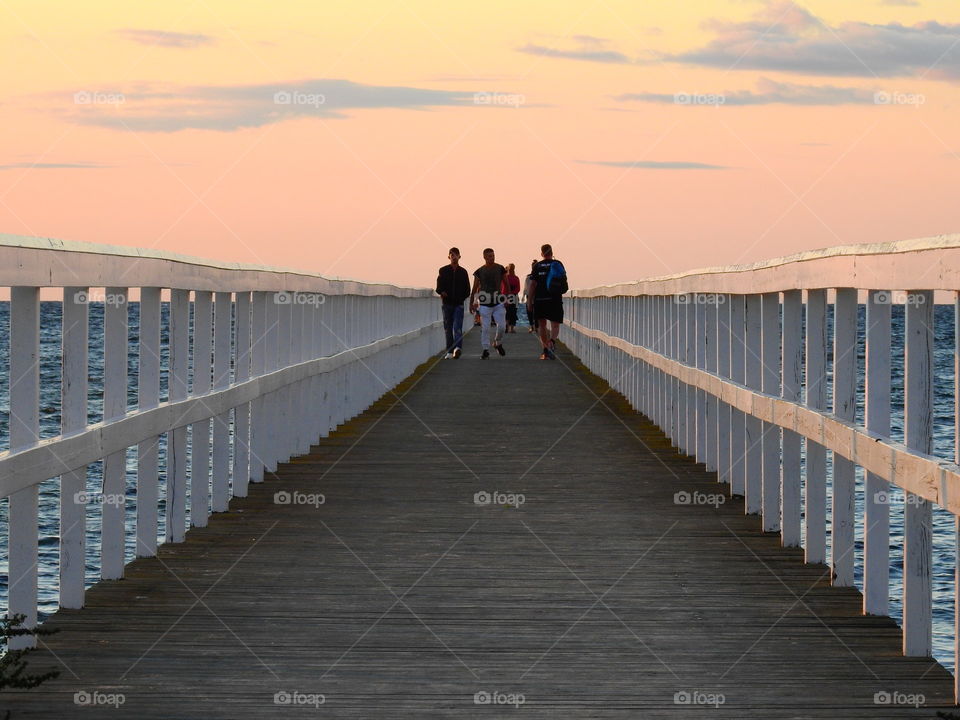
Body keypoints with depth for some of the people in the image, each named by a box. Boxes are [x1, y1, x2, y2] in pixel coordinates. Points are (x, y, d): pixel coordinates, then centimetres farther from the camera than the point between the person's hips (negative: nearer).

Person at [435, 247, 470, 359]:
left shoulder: (463, 272, 9)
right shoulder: (443, 271, 7)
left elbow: (467, 290, 13)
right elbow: (439, 286, 4)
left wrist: (461, 298, -1)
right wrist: (442, 292, -16)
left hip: (458, 304, -1)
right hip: (447, 303, 1)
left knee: (457, 327, -15)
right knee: (448, 328, 4)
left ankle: (457, 347, -29)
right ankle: (450, 351, 10)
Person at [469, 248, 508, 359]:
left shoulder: (500, 269, 3)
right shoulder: (479, 271, 1)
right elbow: (475, 289, 6)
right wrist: (472, 303, 3)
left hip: (498, 303, 1)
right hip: (484, 303, -1)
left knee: (501, 325, -3)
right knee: (485, 327, -4)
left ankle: (497, 342, 24)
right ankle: (486, 349, 2)